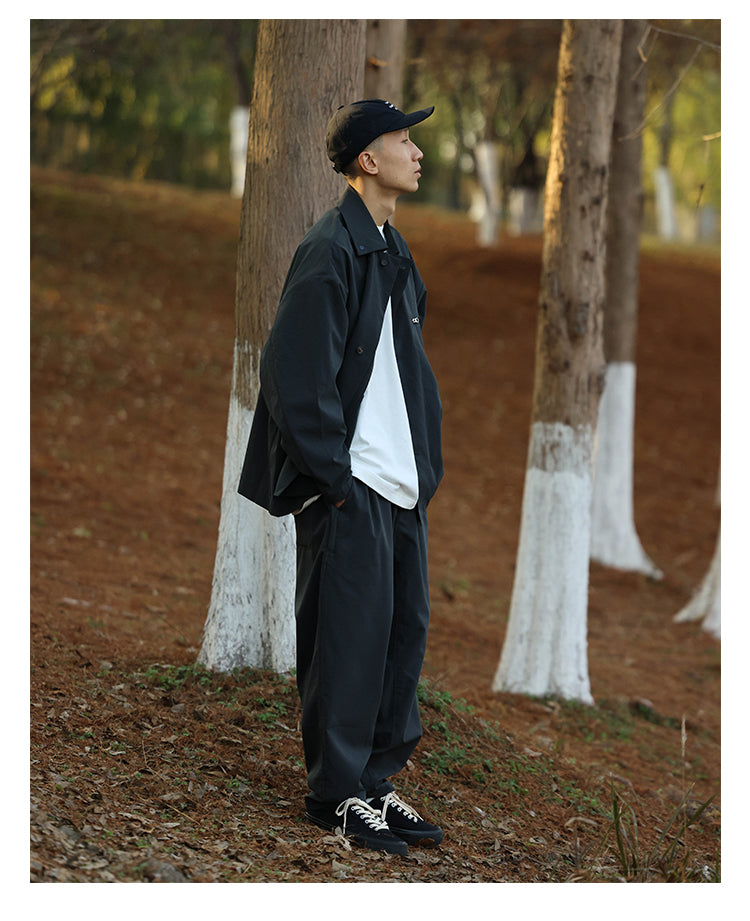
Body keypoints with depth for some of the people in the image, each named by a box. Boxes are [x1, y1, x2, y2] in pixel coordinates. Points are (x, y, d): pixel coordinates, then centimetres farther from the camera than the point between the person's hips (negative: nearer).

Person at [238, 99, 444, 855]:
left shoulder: (391, 250, 15)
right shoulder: (330, 252, -14)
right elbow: (295, 377, -18)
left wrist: (425, 464, 16)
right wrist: (332, 476, -16)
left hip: (400, 485, 9)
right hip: (350, 488, -9)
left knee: (404, 630, 11)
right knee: (351, 636, -4)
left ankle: (374, 782, 21)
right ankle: (337, 795, 7)